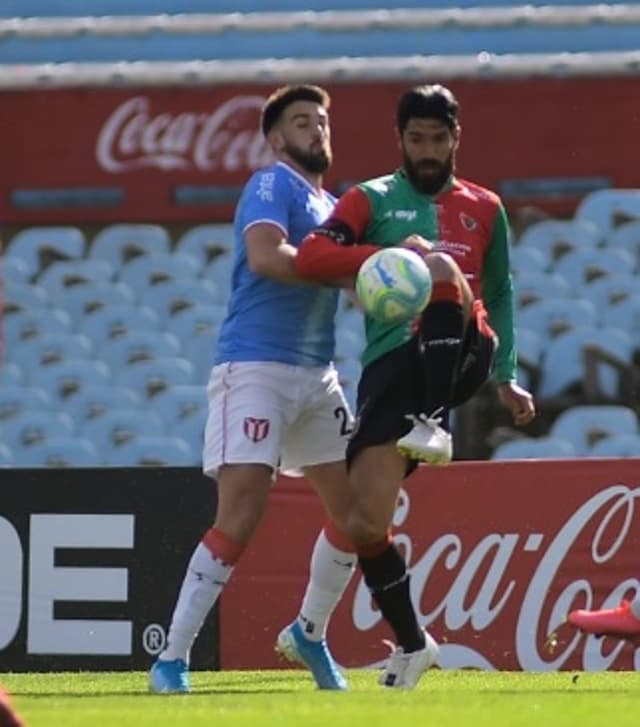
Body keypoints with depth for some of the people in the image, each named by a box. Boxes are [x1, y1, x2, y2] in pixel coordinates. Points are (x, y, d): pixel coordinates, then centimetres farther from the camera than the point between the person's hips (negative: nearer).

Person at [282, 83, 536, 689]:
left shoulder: (483, 209, 18)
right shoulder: (372, 201, 10)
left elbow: (499, 294, 29)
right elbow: (309, 258, -7)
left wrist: (507, 378, 24)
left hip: (461, 355, 0)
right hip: (391, 362, 0)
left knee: (448, 301, -38)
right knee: (363, 524, -10)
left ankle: (432, 425, -28)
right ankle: (411, 643, 7)